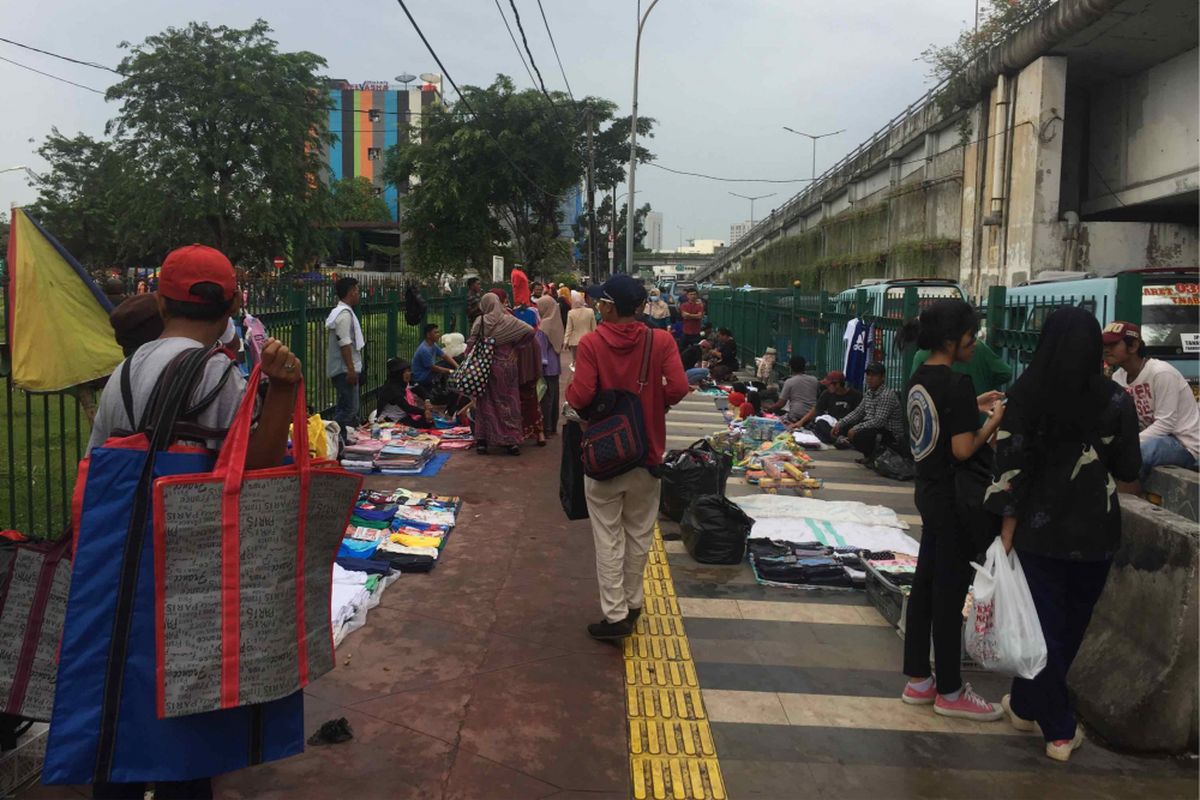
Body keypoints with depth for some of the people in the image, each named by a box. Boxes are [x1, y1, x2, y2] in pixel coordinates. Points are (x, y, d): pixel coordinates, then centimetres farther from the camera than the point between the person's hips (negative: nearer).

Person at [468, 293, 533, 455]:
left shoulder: (480, 321, -7)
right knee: (509, 403, 7)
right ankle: (512, 442, 5)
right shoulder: (508, 320, -6)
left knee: (485, 403, 9)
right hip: (506, 367, 0)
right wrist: (516, 344, 5)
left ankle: (482, 441, 10)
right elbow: (530, 331, -8)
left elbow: (471, 344, -6)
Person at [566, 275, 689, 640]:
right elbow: (678, 387, -17)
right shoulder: (660, 341, -7)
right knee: (639, 533, 17)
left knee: (608, 537, 7)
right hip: (647, 452, 2)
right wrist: (655, 404, 2)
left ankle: (615, 615, 10)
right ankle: (632, 603, 31)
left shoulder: (591, 343, -13)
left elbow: (580, 397, -21)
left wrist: (570, 390, 2)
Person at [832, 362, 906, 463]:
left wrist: (855, 429, -27)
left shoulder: (887, 395, -20)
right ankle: (869, 454, 12)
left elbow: (879, 421, -27)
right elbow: (857, 412, 14)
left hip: (891, 434, -9)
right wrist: (840, 424, 1)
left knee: (858, 436, -33)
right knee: (844, 428, 3)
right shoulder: (868, 393, 8)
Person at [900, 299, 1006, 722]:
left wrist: (974, 407, 11)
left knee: (925, 584, 14)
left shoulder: (920, 378, 7)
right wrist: (994, 420, -8)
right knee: (950, 592, 1)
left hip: (929, 492, 9)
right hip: (954, 500, -9)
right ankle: (950, 691, 13)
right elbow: (963, 449, -22)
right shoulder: (957, 385, -20)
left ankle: (918, 679, 24)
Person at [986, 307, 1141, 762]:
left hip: (1040, 525, 0)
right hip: (1094, 530, 0)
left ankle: (1058, 728, 19)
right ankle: (1025, 704, 29)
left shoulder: (1025, 394, -9)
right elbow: (1129, 470, -1)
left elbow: (1010, 466, -10)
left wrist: (1008, 527, -3)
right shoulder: (1116, 399, -8)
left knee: (1044, 624, 12)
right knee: (1070, 624, 17)